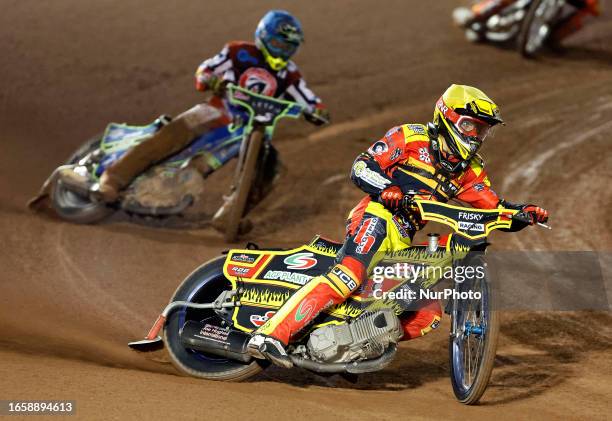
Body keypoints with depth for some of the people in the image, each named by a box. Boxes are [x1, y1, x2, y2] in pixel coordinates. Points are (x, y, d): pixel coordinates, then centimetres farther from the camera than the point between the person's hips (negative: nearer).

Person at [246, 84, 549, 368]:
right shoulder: (409, 137, 1)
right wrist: (388, 190, -24)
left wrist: (525, 212, -4)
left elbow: (495, 208, 16)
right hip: (377, 218, -8)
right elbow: (361, 167, -6)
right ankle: (269, 334, -38)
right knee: (346, 278, -31)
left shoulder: (468, 170, 19)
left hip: (402, 244, 8)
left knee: (428, 316, 1)